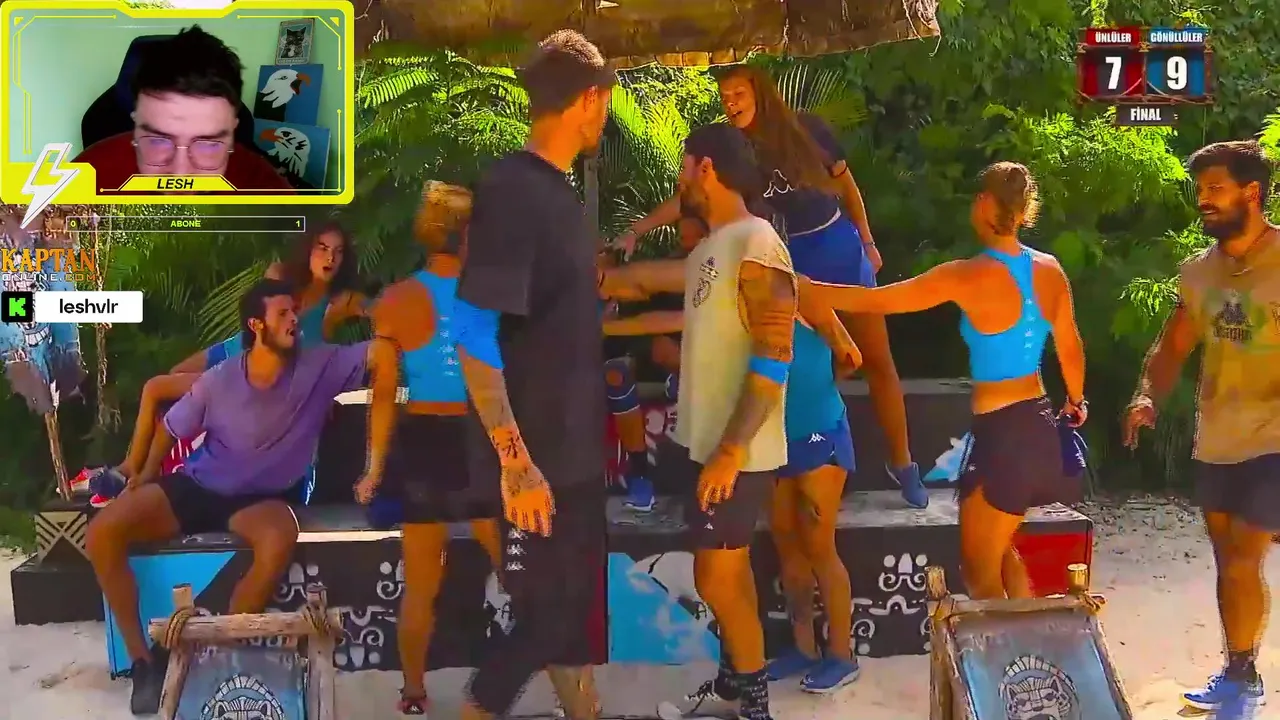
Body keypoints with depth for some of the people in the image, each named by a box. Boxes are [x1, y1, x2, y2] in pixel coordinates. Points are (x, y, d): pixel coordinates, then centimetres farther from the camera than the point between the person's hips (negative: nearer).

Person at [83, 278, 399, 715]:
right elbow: (171, 429, 10)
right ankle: (142, 659, -8)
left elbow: (385, 353, -24)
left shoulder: (319, 366, -13)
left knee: (279, 541, -39)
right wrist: (146, 477, 0)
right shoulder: (218, 381, -8)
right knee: (102, 533, -20)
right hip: (198, 487, 2)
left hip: (262, 499, -2)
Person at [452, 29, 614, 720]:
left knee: (577, 596, 17)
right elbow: (473, 337, -23)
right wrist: (514, 459, -25)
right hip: (534, 456, -8)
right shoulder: (509, 189, -18)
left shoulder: (558, 188, 8)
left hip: (576, 447, 8)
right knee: (543, 609, 0)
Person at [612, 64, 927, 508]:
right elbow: (685, 199, -11)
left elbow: (845, 184, 5)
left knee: (877, 360, 4)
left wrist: (867, 243, 9)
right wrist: (635, 230, -23)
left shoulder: (807, 130, -7)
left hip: (839, 248, 0)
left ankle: (901, 463, 16)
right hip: (787, 263, 0)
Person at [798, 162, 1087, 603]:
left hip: (1002, 434, -7)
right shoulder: (1049, 269, 1)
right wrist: (1076, 402, 33)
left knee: (979, 570, 9)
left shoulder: (971, 276, -17)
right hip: (1041, 425, 7)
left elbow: (872, 301, -15)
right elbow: (1071, 350, 14)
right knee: (999, 550, 26)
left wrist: (797, 286, -5)